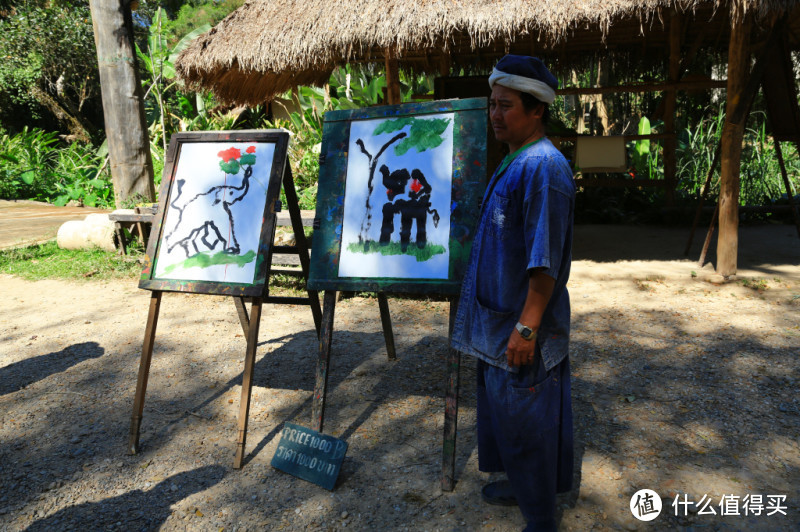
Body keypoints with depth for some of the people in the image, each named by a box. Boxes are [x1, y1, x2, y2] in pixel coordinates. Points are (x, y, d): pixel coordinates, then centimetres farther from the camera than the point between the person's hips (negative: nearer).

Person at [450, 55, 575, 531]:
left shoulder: (544, 166, -19)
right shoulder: (515, 161, 12)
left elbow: (545, 262, -24)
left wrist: (527, 327, -24)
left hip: (523, 326, -10)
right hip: (498, 319, 10)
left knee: (526, 419, 4)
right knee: (502, 407, 22)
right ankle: (522, 484, 43)